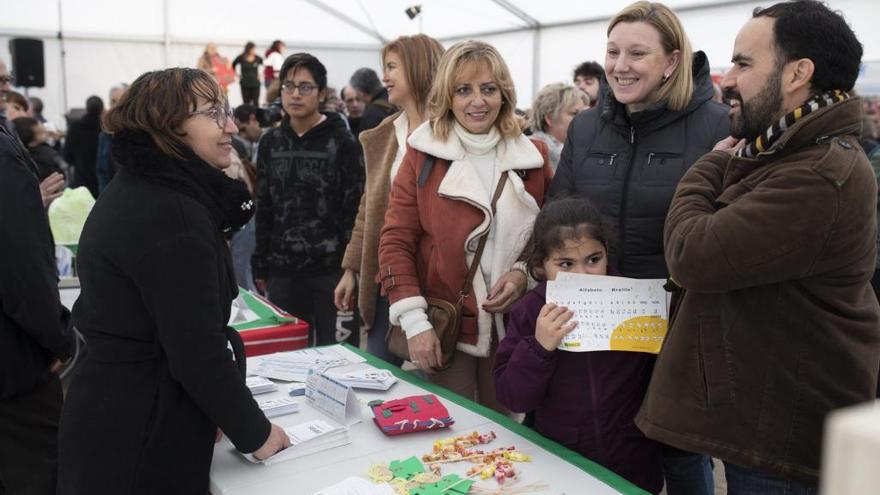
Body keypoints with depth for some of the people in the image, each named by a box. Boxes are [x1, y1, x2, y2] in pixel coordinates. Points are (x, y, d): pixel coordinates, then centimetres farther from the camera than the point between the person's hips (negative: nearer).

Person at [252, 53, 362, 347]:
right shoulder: (271, 142, 9)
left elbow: (354, 210, -6)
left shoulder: (341, 142, -4)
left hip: (332, 269, -4)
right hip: (282, 270, 4)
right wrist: (260, 265, 9)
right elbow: (264, 208, 12)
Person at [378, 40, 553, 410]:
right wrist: (414, 322, -13)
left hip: (513, 327, 3)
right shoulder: (423, 155, -2)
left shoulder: (533, 156, 6)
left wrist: (525, 273, -7)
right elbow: (396, 242, -5)